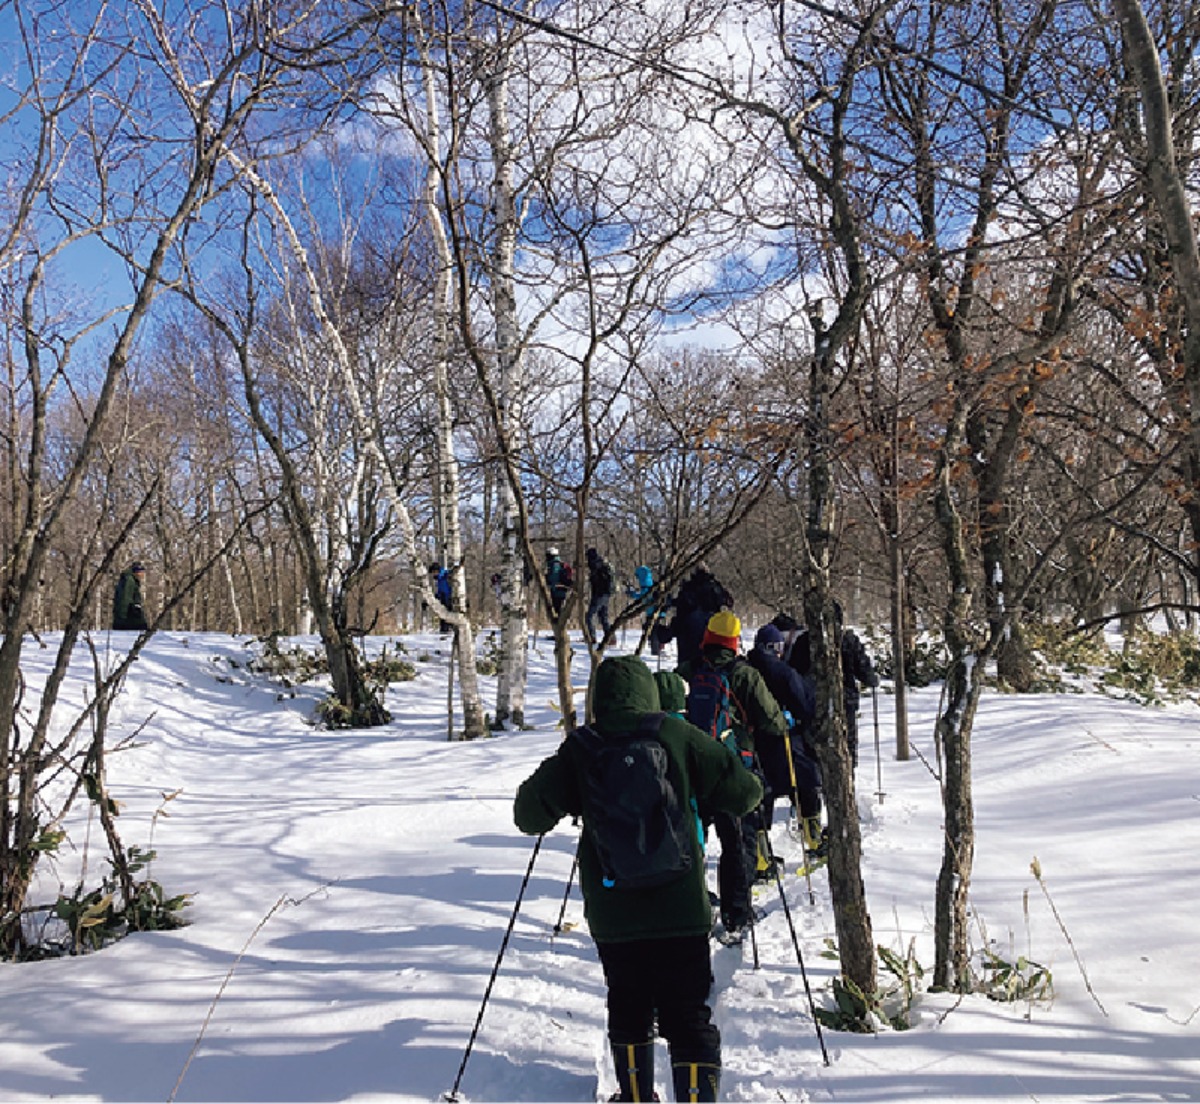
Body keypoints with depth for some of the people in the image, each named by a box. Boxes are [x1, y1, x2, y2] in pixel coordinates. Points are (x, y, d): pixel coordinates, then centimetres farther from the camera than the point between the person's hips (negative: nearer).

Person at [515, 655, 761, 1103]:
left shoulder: (580, 748, -3)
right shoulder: (676, 735, -5)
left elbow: (530, 815, -3)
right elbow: (745, 791, -2)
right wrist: (703, 802, 18)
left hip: (613, 916, 2)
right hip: (681, 910, -1)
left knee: (628, 1013, 21)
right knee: (690, 1020, 6)